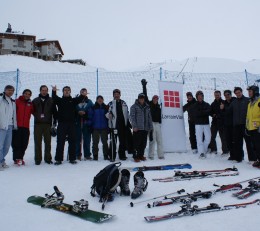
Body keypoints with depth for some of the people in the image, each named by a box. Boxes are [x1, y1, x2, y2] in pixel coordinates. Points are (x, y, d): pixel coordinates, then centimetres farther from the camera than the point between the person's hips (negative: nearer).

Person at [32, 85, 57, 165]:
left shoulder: (51, 101, 7)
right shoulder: (35, 101, 9)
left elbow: (54, 112, 5)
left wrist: (54, 122, -1)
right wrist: (37, 116, -5)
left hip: (48, 124, 0)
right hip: (38, 124, 0)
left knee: (48, 142, 4)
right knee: (38, 142, 3)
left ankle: (48, 158, 13)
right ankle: (38, 159, 10)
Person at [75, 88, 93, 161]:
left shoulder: (89, 102, 13)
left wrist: (85, 112, -10)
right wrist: (78, 112, -11)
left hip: (86, 123, 0)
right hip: (78, 123, 0)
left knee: (87, 140, 0)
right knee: (78, 139, 1)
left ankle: (87, 155, 6)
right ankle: (78, 155, 8)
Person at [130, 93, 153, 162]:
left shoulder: (147, 107, 14)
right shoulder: (134, 106, 0)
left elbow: (149, 117, 16)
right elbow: (132, 117, -5)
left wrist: (150, 126, 11)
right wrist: (134, 126, -12)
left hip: (145, 128, 5)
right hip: (137, 128, -5)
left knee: (143, 143, 9)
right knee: (137, 143, -4)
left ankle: (141, 155, 21)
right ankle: (136, 156, 4)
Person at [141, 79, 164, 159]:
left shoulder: (158, 106, 13)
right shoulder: (149, 104, 0)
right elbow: (145, 96, -6)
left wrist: (160, 123, 19)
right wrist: (144, 86, -9)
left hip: (158, 124, 5)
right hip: (151, 123, -5)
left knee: (159, 140, 6)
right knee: (152, 140, -4)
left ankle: (161, 155, 12)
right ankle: (151, 155, 5)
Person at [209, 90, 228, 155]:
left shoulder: (223, 103, -2)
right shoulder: (213, 104, 14)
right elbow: (210, 112, 15)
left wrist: (218, 115, -16)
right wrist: (213, 115, -5)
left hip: (221, 122, -5)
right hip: (214, 122, 5)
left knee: (223, 137, -1)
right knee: (212, 137, 6)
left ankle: (225, 150, 7)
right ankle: (213, 149, 17)